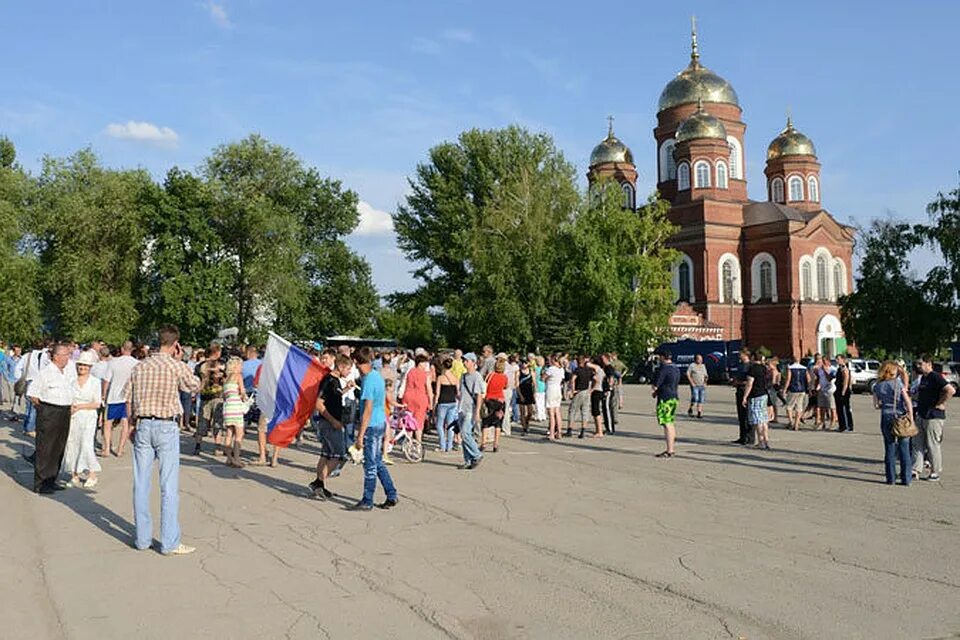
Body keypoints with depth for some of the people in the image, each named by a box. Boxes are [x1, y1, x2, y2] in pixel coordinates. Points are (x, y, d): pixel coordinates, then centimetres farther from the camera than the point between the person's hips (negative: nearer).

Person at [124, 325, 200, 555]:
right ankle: (170, 543, 1)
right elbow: (196, 386, 9)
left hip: (142, 425, 5)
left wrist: (134, 425, 19)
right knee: (169, 486, -1)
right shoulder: (178, 367, -8)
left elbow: (128, 398, 10)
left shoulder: (140, 366, 6)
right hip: (166, 427, -4)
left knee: (141, 484, 10)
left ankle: (142, 538, 18)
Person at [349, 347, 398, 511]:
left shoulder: (368, 381, -19)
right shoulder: (377, 375, 8)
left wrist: (361, 433, -19)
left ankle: (367, 502, 11)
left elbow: (368, 409, -21)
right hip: (381, 422, 9)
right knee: (378, 463, 17)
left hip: (372, 425, -9)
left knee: (370, 465, 1)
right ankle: (392, 496, 21)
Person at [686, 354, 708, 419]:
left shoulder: (703, 366, 15)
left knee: (701, 400, 0)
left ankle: (699, 413, 2)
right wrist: (692, 383, -11)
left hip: (702, 386, 5)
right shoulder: (692, 366, -3)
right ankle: (690, 410, 3)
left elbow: (705, 376, 21)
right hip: (695, 386, -5)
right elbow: (688, 374, -6)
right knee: (695, 398, -16)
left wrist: (705, 383, 6)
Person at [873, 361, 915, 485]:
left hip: (886, 418, 2)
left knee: (890, 448, 8)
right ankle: (906, 478, 7)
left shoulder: (877, 386, 2)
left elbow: (876, 405, 4)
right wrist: (911, 417, -7)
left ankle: (891, 478, 10)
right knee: (904, 448, 5)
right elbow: (908, 401, -10)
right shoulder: (898, 383, -5)